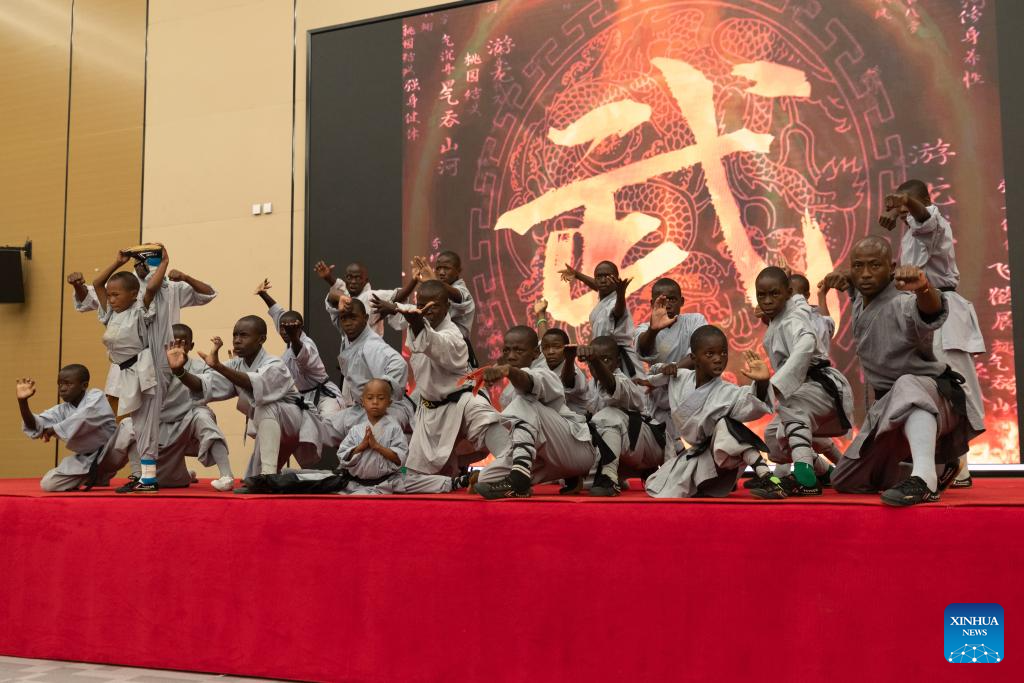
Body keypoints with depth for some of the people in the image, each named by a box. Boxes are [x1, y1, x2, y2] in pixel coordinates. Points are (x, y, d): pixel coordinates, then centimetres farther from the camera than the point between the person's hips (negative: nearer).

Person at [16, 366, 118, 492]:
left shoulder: (96, 397, -12)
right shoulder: (62, 410, 3)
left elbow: (83, 418, -30)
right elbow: (35, 426, -10)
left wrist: (54, 429, -22)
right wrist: (23, 401, -25)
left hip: (108, 454, -5)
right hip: (84, 460, 5)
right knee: (48, 484, -10)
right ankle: (94, 477, 14)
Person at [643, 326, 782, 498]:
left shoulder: (726, 392, -22)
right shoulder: (679, 378, -5)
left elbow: (755, 405, -40)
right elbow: (654, 372, 15)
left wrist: (762, 382, -57)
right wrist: (663, 369, -7)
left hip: (722, 450, -6)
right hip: (695, 453, 6)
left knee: (724, 424, -38)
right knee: (655, 488, 0)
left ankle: (763, 475, -41)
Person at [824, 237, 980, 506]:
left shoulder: (903, 305, -22)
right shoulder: (860, 300, 2)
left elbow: (932, 310, -47)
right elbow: (861, 283, 28)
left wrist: (923, 288, -70)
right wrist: (846, 279, 4)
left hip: (932, 396, -8)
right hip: (887, 407, 9)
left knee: (907, 387, -45)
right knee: (845, 482, 13)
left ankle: (924, 476, -59)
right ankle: (939, 468, 26)